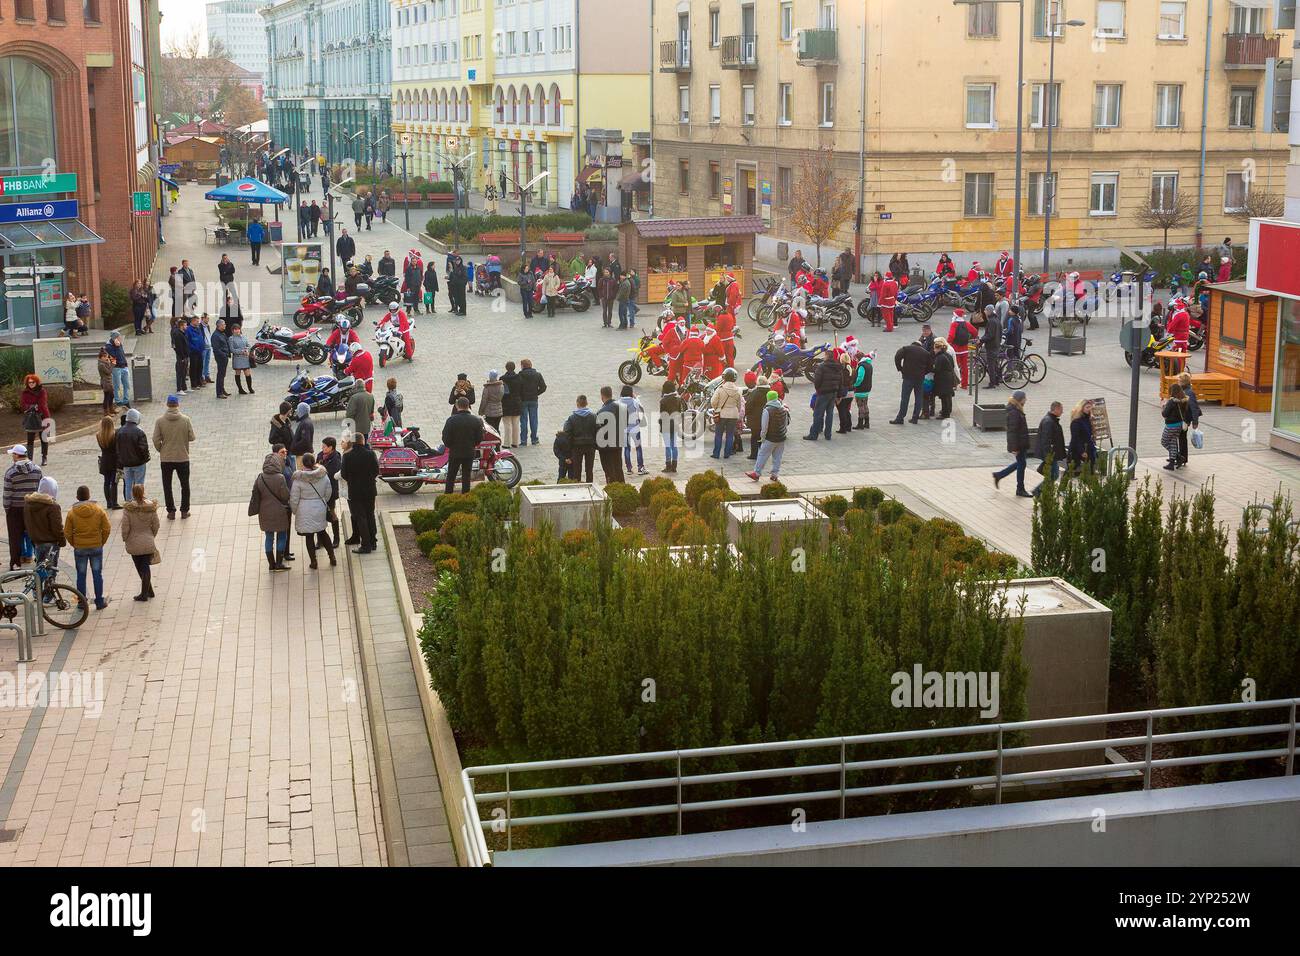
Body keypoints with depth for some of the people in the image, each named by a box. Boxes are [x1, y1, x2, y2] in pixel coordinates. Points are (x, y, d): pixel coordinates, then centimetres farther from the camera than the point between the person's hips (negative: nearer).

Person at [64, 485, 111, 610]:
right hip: (96, 547, 0)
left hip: (79, 548, 0)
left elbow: (67, 533, -4)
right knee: (97, 574, 8)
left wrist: (74, 544, 11)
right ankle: (99, 602, 11)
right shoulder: (99, 510, -6)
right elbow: (107, 529, -4)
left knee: (81, 575, 9)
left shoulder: (72, 512, -7)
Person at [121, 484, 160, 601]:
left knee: (140, 568, 15)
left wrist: (125, 539, 3)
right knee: (146, 567, 8)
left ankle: (148, 591, 23)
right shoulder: (151, 508, -8)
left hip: (134, 543, -1)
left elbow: (125, 528, -14)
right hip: (148, 543, 1)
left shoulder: (128, 509, -15)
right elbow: (156, 526, -2)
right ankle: (145, 593, 8)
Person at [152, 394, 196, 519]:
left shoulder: (160, 421, -10)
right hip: (183, 458, 0)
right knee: (185, 485, 15)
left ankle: (171, 511, 14)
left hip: (166, 459, 0)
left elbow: (156, 440, -10)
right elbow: (192, 437, -6)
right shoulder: (186, 420, -11)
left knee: (167, 486, 13)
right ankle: (184, 511, 18)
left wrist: (161, 451, 8)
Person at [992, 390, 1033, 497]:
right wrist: (1014, 447, -23)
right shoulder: (1013, 412, -20)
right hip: (1018, 444, -10)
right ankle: (1020, 490, 12)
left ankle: (998, 475, 28)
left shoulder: (1017, 410, 11)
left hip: (1021, 443, 10)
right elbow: (1012, 430, -22)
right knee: (1021, 464, 0)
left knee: (1020, 463, 19)